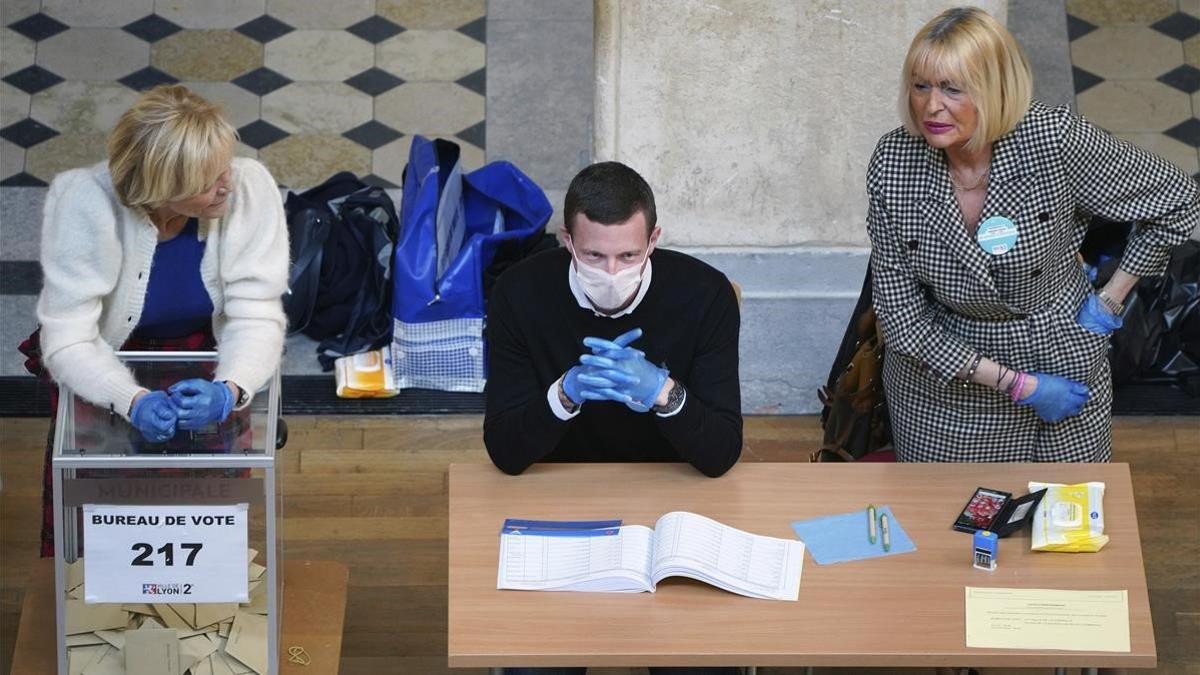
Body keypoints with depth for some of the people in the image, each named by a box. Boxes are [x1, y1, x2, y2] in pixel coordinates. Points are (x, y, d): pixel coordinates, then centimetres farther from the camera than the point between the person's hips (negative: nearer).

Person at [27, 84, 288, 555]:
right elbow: (67, 340, -29)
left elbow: (257, 318, -23)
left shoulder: (251, 188, -27)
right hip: (107, 357, -1)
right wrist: (133, 401, -48)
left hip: (205, 350, 1)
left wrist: (227, 391, -44)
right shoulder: (85, 205, -31)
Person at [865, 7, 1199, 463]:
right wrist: (1014, 384, -17)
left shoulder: (1053, 139, -23)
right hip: (944, 374, 0)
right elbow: (901, 316, -15)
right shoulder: (892, 164, -18)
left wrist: (1109, 301, -6)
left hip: (1062, 367, 0)